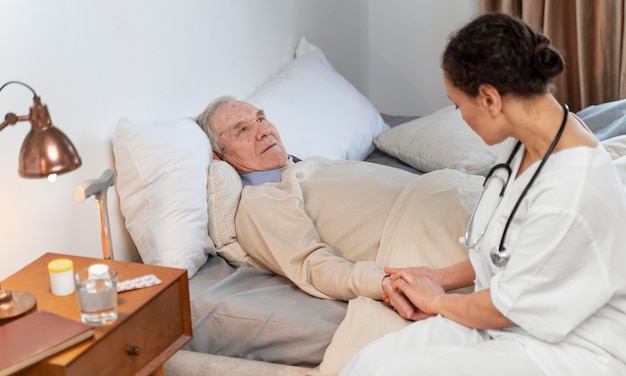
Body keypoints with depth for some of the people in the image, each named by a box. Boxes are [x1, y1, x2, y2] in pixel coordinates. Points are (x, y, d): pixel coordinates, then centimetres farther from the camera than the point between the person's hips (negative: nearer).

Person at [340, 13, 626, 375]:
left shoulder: (572, 190, -29)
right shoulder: (533, 140, -1)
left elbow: (509, 306, -18)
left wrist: (437, 301, -2)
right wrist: (443, 277, 9)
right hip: (511, 319, 8)